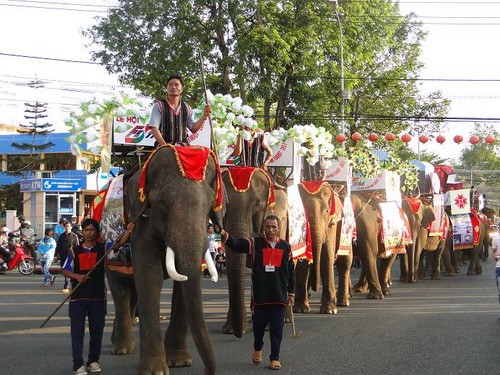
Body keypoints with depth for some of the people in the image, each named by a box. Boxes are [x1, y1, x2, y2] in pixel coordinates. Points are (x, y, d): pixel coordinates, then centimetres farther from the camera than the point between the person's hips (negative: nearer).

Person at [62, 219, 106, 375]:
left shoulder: (103, 248, 5)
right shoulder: (75, 251, 8)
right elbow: (65, 270, 8)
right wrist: (77, 276, -11)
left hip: (98, 296, 0)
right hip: (78, 296, 0)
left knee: (97, 330, 6)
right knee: (77, 331, -2)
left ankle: (93, 361, 20)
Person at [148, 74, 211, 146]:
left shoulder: (186, 108, 15)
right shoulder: (159, 106, 3)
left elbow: (193, 128, 13)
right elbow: (154, 128, -5)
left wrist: (204, 116, -2)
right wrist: (165, 146, -16)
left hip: (183, 146, 4)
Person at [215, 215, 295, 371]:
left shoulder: (285, 247, 7)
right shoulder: (255, 244, 1)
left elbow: (291, 272, 12)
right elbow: (235, 244, -14)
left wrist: (291, 293, 11)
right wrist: (223, 233, -33)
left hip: (279, 296, 1)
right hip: (259, 295, -1)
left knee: (276, 329, 1)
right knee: (258, 325, 8)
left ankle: (275, 358, 11)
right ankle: (257, 349, 35)